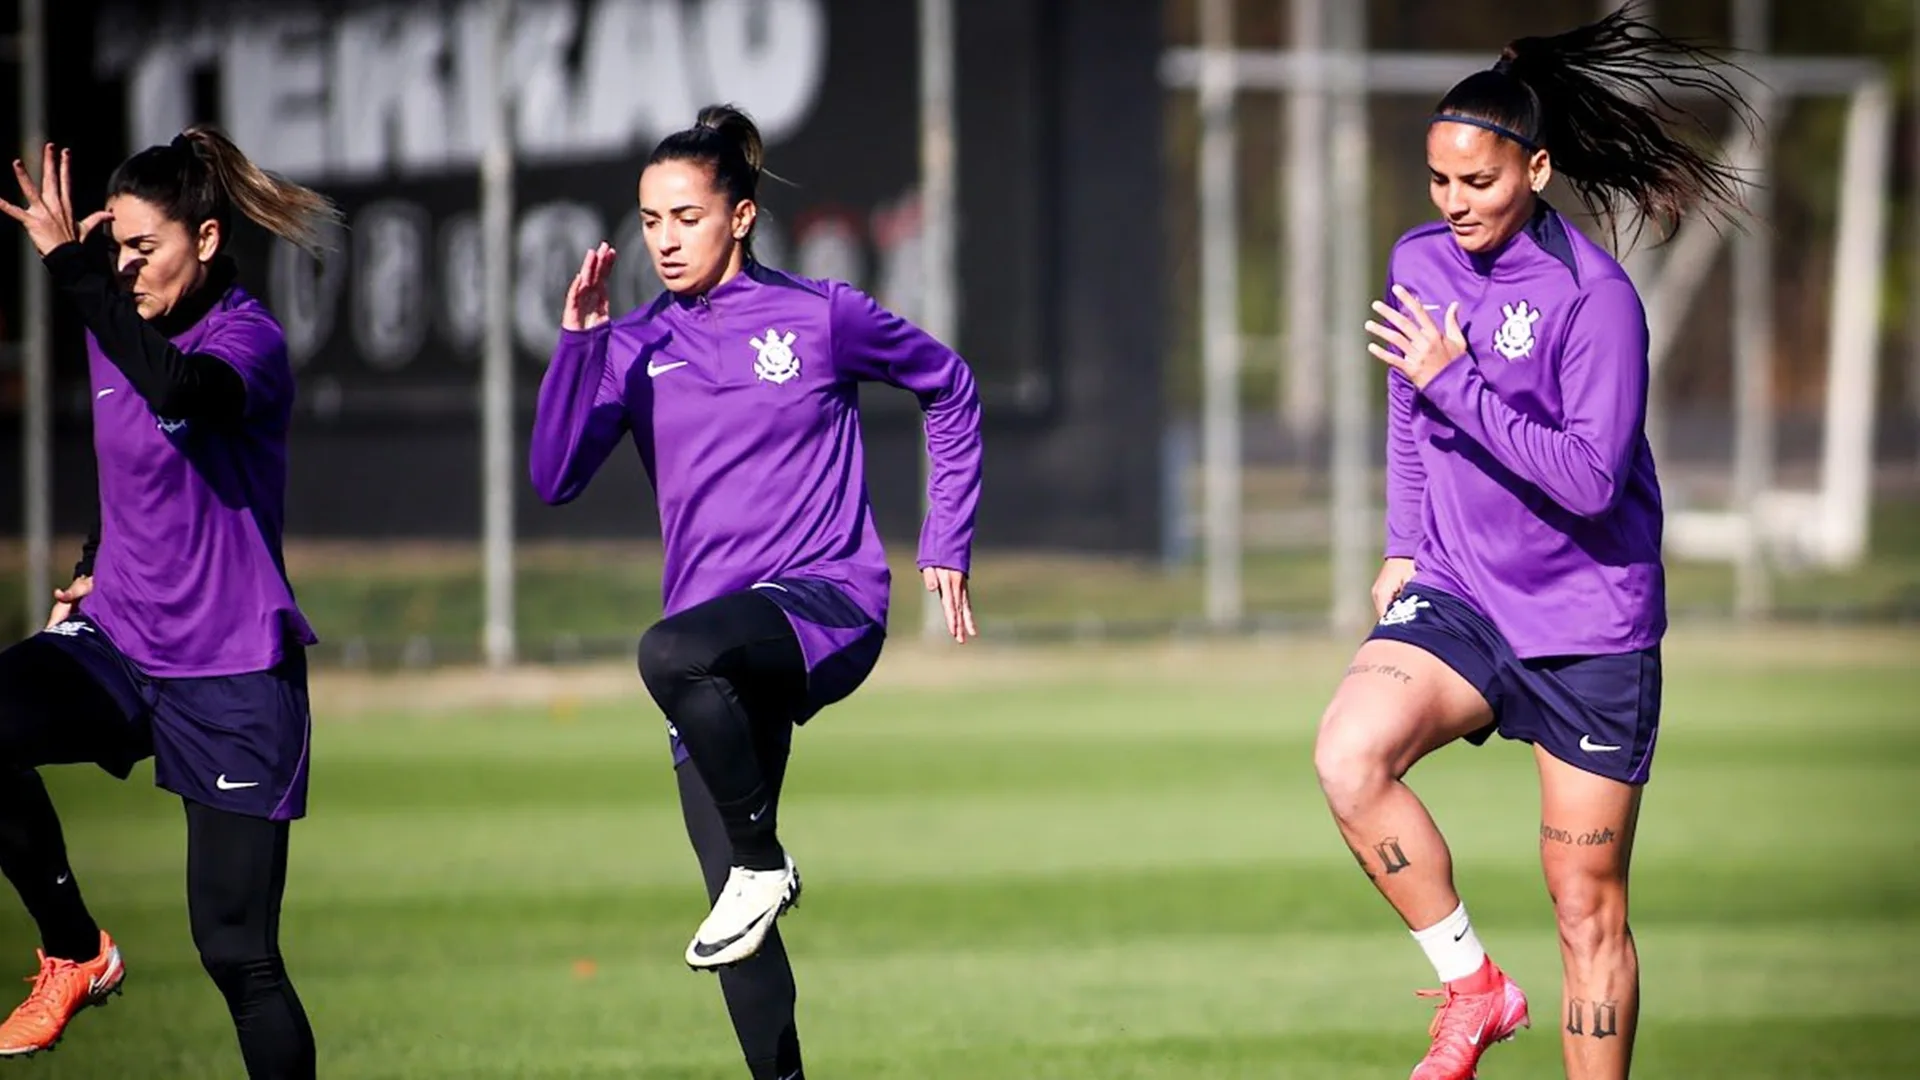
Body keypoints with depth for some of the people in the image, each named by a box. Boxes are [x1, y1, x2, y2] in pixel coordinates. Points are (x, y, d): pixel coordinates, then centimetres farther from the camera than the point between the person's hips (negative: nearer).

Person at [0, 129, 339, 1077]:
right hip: (120, 643, 6)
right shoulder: (115, 332, 6)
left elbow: (180, 392, -39)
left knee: (237, 951, -4)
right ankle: (76, 953, -7)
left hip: (232, 677, -6)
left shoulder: (247, 339, -14)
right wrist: (97, 570, 12)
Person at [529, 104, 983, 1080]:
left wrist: (946, 543, 11)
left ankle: (761, 861, -17)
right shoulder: (634, 349, 6)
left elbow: (948, 389, 15)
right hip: (722, 655, 4)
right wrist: (577, 342, -15)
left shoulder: (822, 318, 0)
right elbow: (555, 478, -5)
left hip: (827, 604, -4)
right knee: (736, 915, 1)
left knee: (674, 652, -36)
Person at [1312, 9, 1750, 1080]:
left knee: (1589, 910, 2)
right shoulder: (1420, 265, 2)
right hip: (1457, 594, 4)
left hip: (1590, 624, -4)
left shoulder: (1595, 297, -16)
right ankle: (1471, 984, -10)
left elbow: (1589, 479, -23)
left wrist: (1455, 382, -24)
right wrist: (1403, 551, 17)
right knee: (1349, 753, -26)